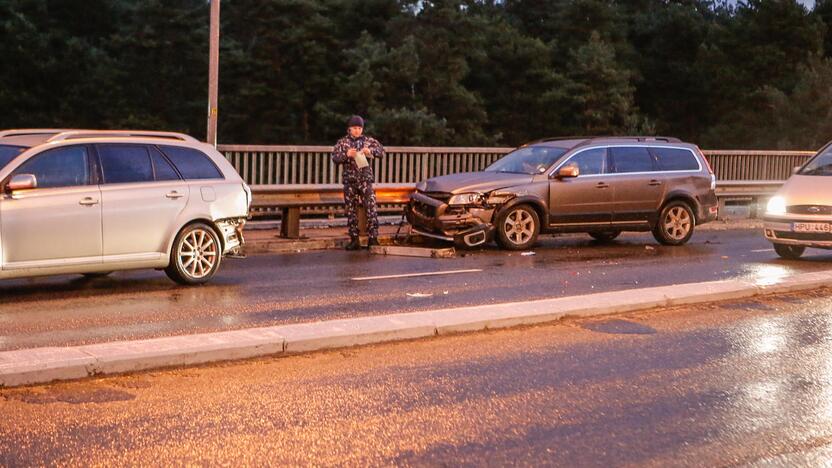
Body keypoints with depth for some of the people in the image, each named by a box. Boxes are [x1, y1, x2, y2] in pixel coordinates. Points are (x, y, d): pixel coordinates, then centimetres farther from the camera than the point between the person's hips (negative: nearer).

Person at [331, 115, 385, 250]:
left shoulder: (369, 140, 7)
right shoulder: (342, 142, 7)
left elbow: (381, 151, 2)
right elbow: (335, 158, 0)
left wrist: (371, 151, -17)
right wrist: (346, 154, -19)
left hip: (365, 179, -1)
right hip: (349, 181, 1)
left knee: (371, 208, -11)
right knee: (351, 210, 4)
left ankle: (373, 238, -10)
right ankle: (354, 240, 9)